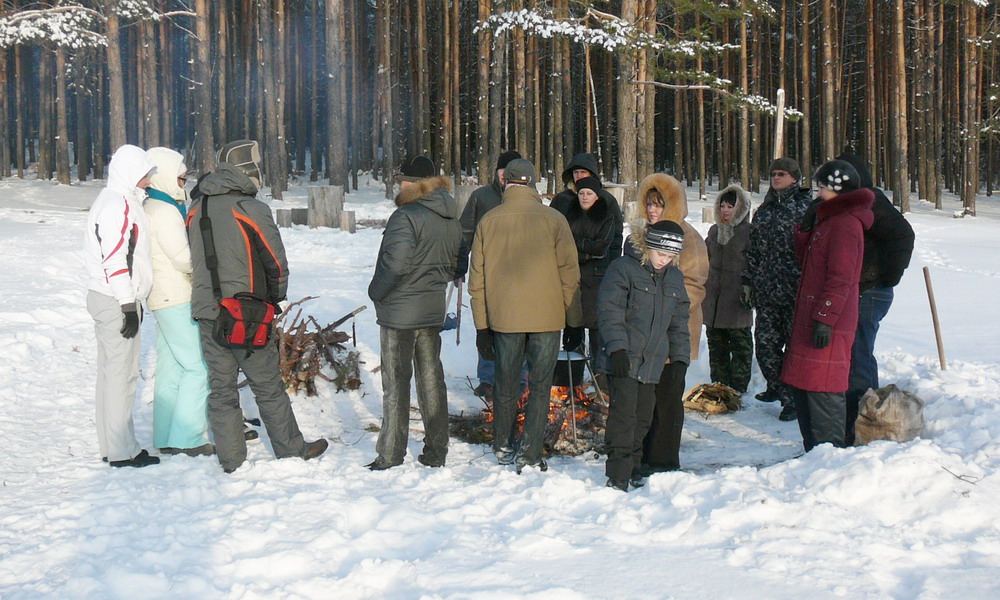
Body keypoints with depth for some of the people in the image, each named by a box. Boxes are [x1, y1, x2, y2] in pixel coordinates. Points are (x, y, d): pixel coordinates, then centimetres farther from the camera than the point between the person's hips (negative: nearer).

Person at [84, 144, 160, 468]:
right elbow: (116, 260, -21)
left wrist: (132, 301, 19)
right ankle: (121, 450, 0)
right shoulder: (117, 205, -15)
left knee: (112, 371, 13)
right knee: (121, 372, -6)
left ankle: (112, 445, 21)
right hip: (115, 302, -10)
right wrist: (129, 305, -19)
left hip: (109, 298, 10)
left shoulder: (122, 202, 16)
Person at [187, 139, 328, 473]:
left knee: (221, 388, 10)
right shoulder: (251, 210, -12)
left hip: (206, 311, 6)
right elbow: (276, 263, -7)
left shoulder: (196, 209, 7)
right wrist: (274, 300, 9)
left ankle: (231, 462, 14)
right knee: (268, 387, 6)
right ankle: (292, 451, 17)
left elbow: (194, 260, 12)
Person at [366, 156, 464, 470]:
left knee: (396, 383, 0)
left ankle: (390, 456, 5)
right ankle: (436, 452, 21)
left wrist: (376, 291, -11)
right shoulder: (451, 220, 7)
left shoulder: (407, 216, -18)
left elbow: (396, 263, -25)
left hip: (399, 312, -7)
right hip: (433, 310, 7)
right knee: (431, 380, 14)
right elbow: (456, 265, 12)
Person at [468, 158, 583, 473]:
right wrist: (574, 317, 7)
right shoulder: (553, 219, -6)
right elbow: (569, 272, -3)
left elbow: (477, 276, 4)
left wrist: (482, 324, 11)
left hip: (503, 317, 2)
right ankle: (529, 455, 4)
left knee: (506, 384, 16)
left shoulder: (489, 220, 0)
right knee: (540, 386, 6)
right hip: (547, 317, -2)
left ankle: (503, 447, 29)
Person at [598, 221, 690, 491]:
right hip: (624, 359, -6)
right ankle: (618, 474, -7)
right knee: (624, 414, -11)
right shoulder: (623, 269, -6)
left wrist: (680, 358, 11)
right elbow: (610, 312, -12)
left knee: (644, 416, 11)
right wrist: (617, 347, -21)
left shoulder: (675, 278, 14)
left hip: (653, 362, 6)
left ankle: (633, 466, 28)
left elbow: (679, 323, 19)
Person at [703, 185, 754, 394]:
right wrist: (703, 286, 17)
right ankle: (719, 385, 24)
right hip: (713, 299, 6)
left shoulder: (749, 233, -6)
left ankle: (738, 388, 11)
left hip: (737, 299, -6)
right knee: (716, 344, 13)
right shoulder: (714, 231, 12)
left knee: (740, 345, 3)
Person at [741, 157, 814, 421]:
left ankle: (794, 399, 8)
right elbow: (753, 249, 20)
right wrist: (748, 281, 16)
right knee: (764, 343, 5)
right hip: (766, 290, 5)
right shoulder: (764, 210, 16)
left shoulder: (806, 206, -1)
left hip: (796, 290, -5)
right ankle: (777, 387, 27)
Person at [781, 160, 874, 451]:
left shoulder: (845, 223, -13)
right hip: (809, 318, 11)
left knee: (821, 389, -8)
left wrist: (825, 318, -24)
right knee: (802, 385, 15)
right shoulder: (831, 220, 19)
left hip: (829, 325, -11)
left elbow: (840, 278, -20)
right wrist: (803, 234, 13)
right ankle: (815, 449, 25)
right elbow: (810, 261, 24)